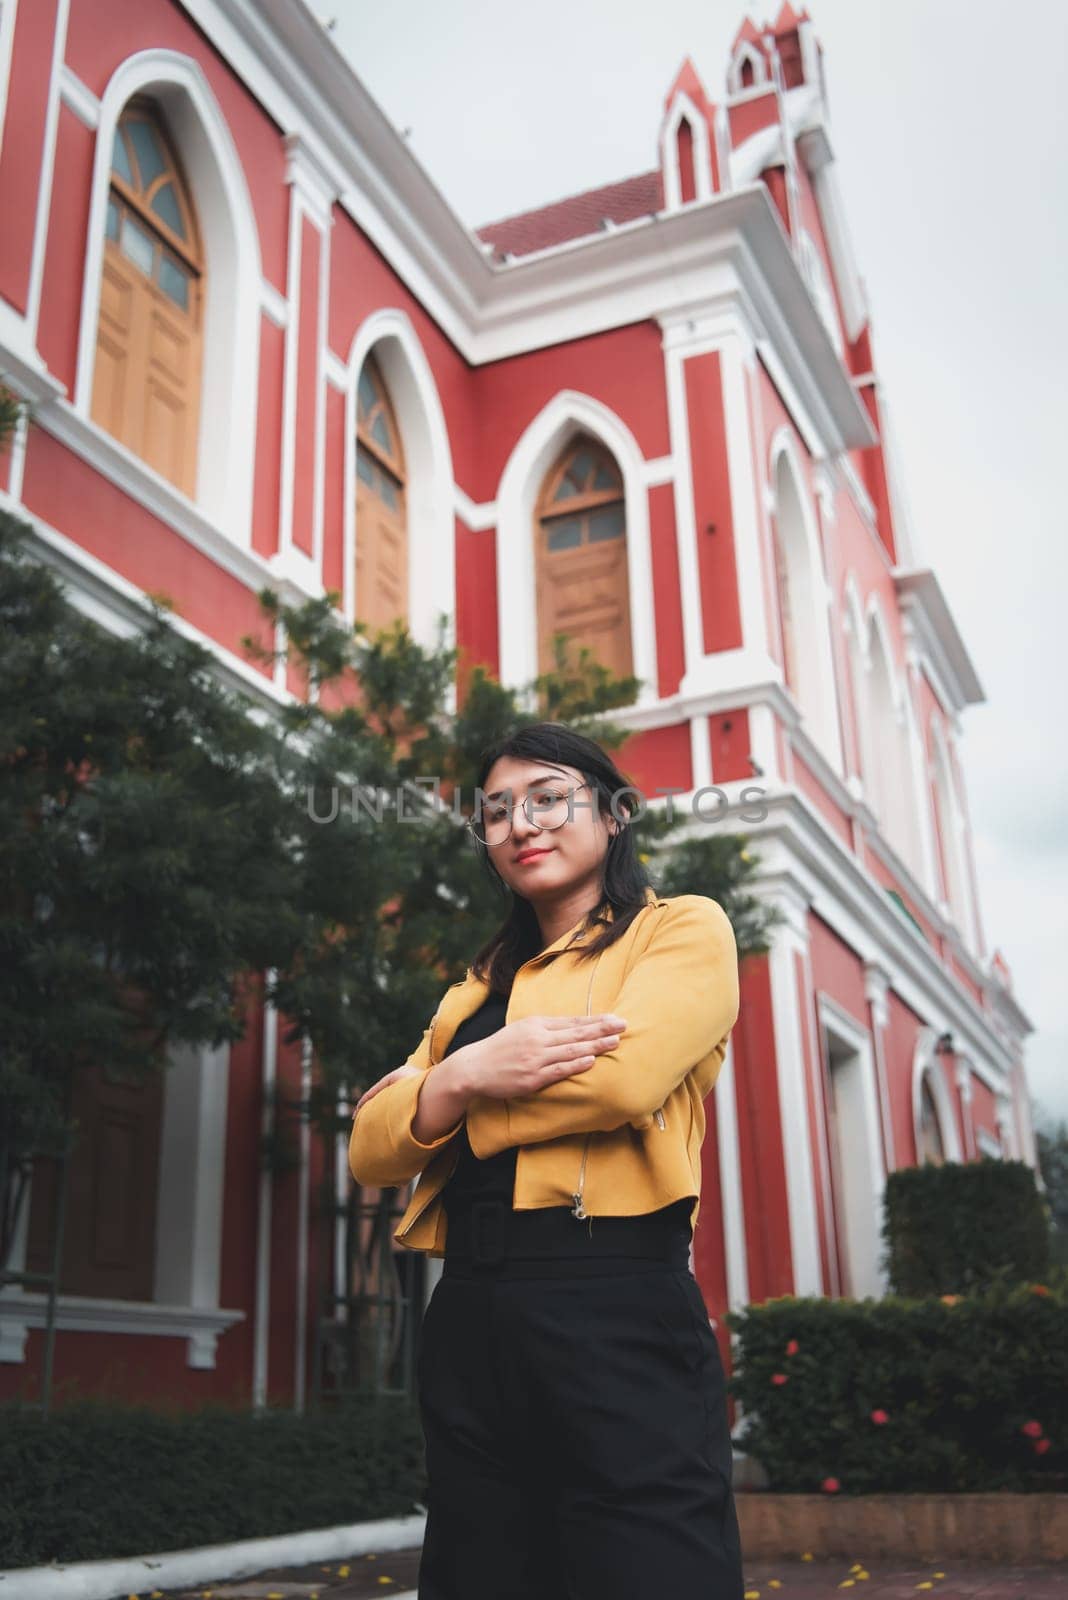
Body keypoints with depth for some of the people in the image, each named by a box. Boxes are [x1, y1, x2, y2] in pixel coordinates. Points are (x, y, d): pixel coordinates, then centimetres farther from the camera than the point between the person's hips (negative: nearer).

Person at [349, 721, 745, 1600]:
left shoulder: (685, 929, 5)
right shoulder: (480, 986, 22)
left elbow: (622, 1075, -15)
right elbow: (370, 1149, 11)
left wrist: (435, 1094, -1)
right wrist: (464, 1073, -10)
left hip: (614, 1310, -6)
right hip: (469, 1321, 6)